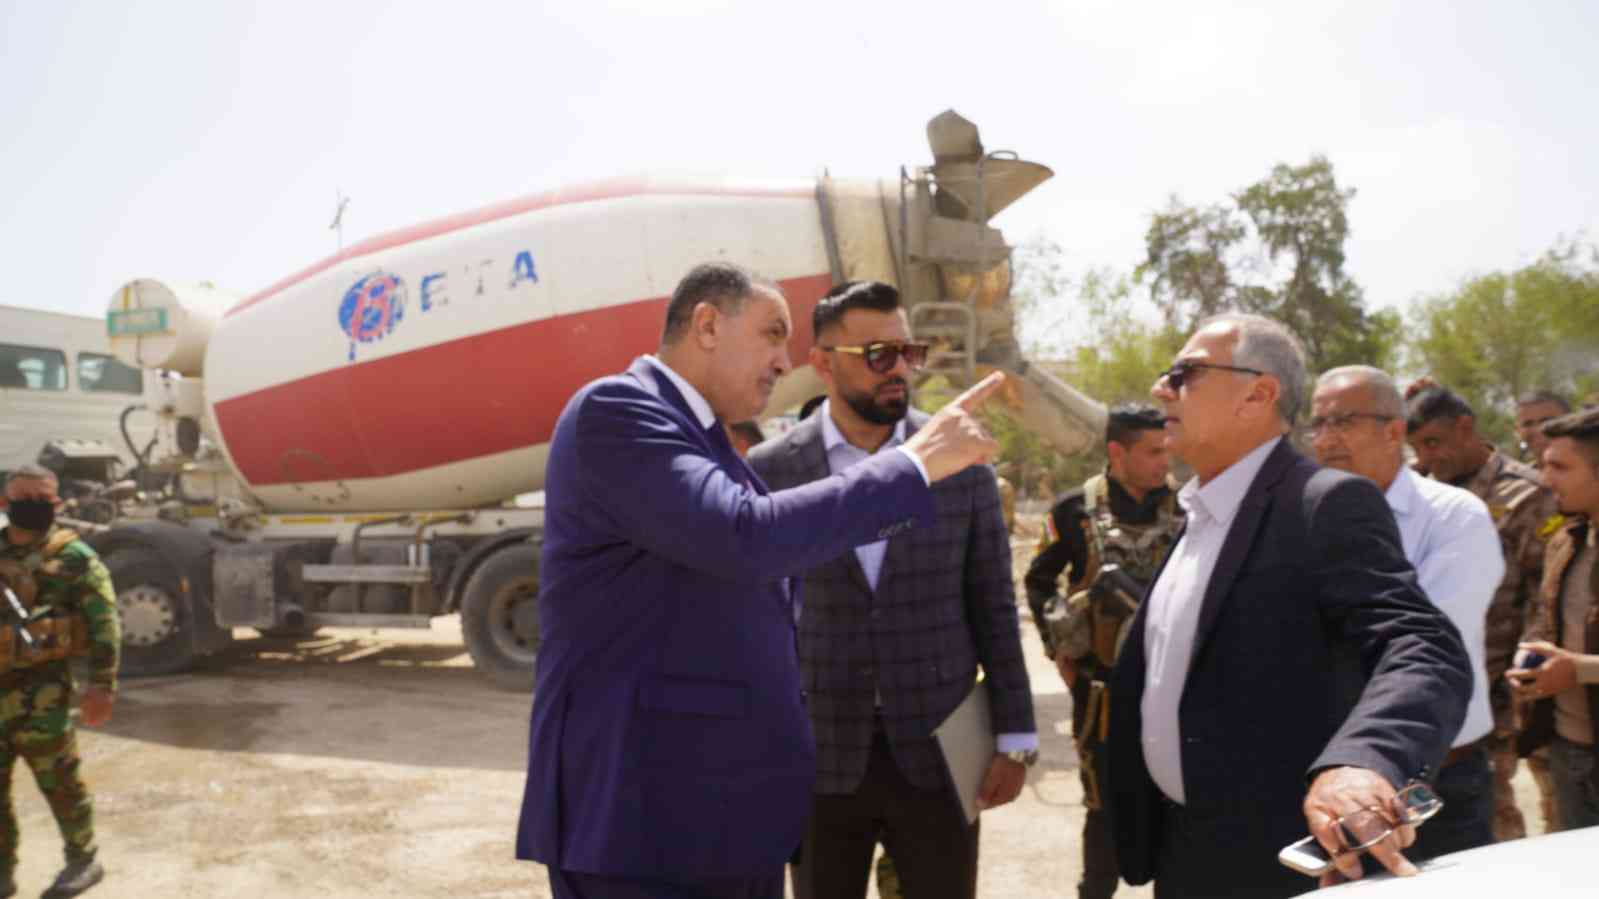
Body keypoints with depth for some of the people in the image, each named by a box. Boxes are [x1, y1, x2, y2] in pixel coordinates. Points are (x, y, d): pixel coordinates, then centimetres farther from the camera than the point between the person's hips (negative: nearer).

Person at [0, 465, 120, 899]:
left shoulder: (73, 557, -5)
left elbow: (105, 623, -9)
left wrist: (102, 685, -15)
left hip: (41, 688, -6)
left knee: (57, 779, 2)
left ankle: (83, 861, 17)